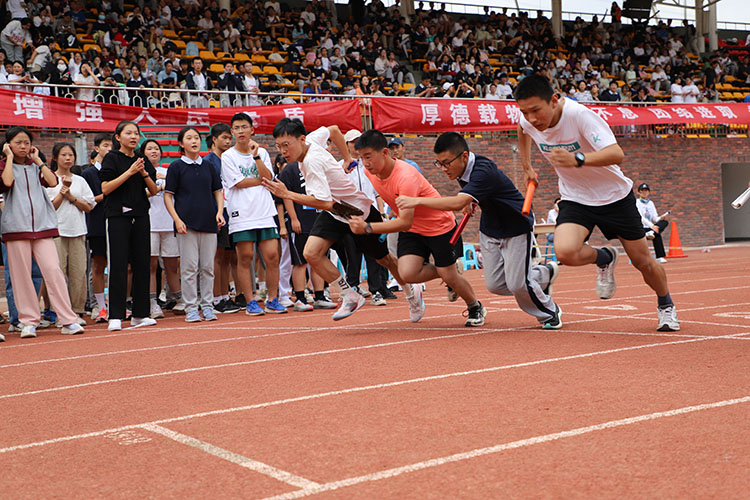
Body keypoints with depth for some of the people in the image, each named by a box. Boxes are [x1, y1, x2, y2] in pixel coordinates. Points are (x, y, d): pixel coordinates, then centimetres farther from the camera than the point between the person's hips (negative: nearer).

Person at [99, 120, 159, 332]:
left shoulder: (142, 160, 13)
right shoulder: (112, 158, 0)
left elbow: (154, 190, 11)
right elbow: (105, 188, -10)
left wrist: (144, 173, -6)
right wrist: (130, 172, -14)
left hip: (140, 216, 5)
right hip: (118, 217, -5)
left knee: (142, 264, 5)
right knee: (118, 265, -7)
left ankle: (140, 314, 12)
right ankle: (115, 316, -3)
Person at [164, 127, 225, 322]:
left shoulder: (208, 166, 13)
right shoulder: (176, 166, 2)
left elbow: (218, 192, 18)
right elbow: (168, 196, 0)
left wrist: (219, 212, 1)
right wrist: (177, 220, -11)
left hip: (209, 222, 3)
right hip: (187, 223, -3)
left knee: (208, 266, 5)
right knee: (189, 267, -4)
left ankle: (207, 306, 13)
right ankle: (191, 308, 2)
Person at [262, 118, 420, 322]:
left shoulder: (312, 161, -33)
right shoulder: (311, 139, -9)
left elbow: (325, 203, -40)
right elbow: (333, 129, 11)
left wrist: (287, 194, -42)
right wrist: (347, 159, 16)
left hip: (360, 212, -7)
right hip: (334, 213, 7)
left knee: (383, 258, 13)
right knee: (311, 253, -15)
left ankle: (411, 293, 40)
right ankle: (351, 297, -2)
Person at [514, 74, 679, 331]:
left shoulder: (579, 115, -30)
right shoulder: (528, 121, -13)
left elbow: (616, 154, -39)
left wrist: (577, 160, -54)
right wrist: (527, 167, 16)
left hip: (615, 195, -3)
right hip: (575, 199, 3)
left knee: (643, 262, 6)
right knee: (565, 252, -26)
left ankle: (666, 305, 38)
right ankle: (604, 258, 9)